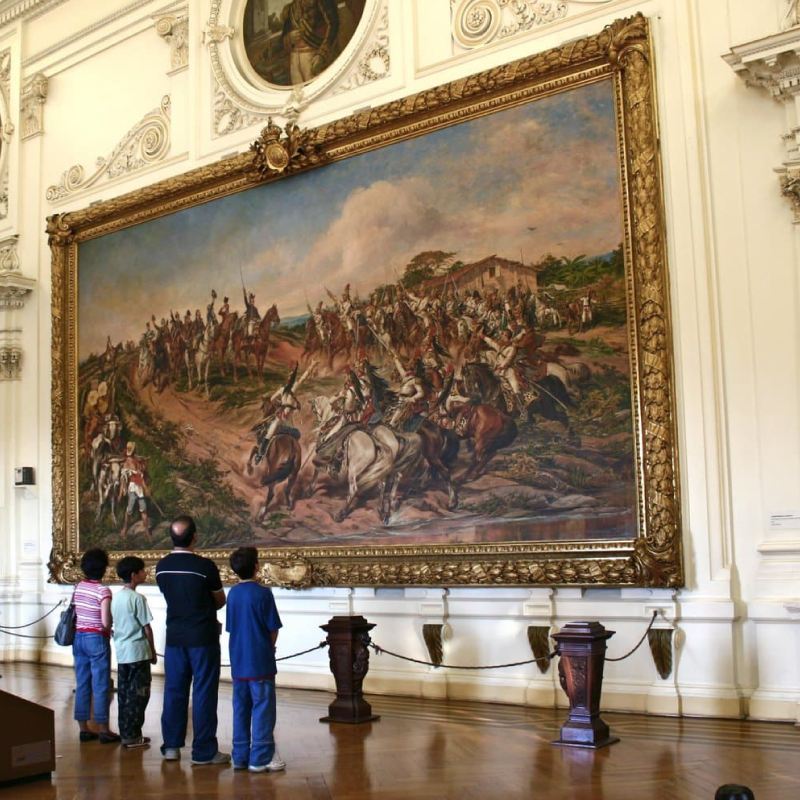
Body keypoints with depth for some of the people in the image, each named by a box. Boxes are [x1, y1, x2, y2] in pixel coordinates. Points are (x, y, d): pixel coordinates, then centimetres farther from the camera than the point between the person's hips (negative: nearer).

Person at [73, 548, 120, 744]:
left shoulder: (79, 587, 5)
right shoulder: (103, 590, -15)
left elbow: (73, 613, 11)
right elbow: (105, 622, -19)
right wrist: (109, 630, 1)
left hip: (78, 637, 6)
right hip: (97, 639, -6)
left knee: (82, 684, 11)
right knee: (101, 685, 1)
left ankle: (83, 728, 17)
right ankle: (103, 730, 6)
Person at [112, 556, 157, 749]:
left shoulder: (116, 597, 8)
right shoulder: (137, 598, -15)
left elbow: (115, 623, 13)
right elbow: (146, 627, -13)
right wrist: (153, 651, -2)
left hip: (121, 651, 8)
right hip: (138, 652, -8)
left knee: (123, 694, 12)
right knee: (137, 695, -1)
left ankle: (125, 732, 18)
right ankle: (132, 736, 1)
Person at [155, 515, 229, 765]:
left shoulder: (162, 567, -1)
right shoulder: (205, 566, -15)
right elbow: (220, 601, -1)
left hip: (174, 636, 5)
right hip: (203, 636, -5)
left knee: (174, 690, 13)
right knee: (204, 693, 2)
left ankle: (171, 746, 20)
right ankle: (203, 751, 6)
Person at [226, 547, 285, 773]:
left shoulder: (232, 593, 6)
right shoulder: (263, 593, -12)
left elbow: (230, 627, 11)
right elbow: (273, 628, -10)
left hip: (238, 662, 6)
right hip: (260, 662, -6)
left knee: (241, 709, 12)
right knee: (263, 710, 0)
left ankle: (240, 756, 17)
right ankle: (260, 758, 0)